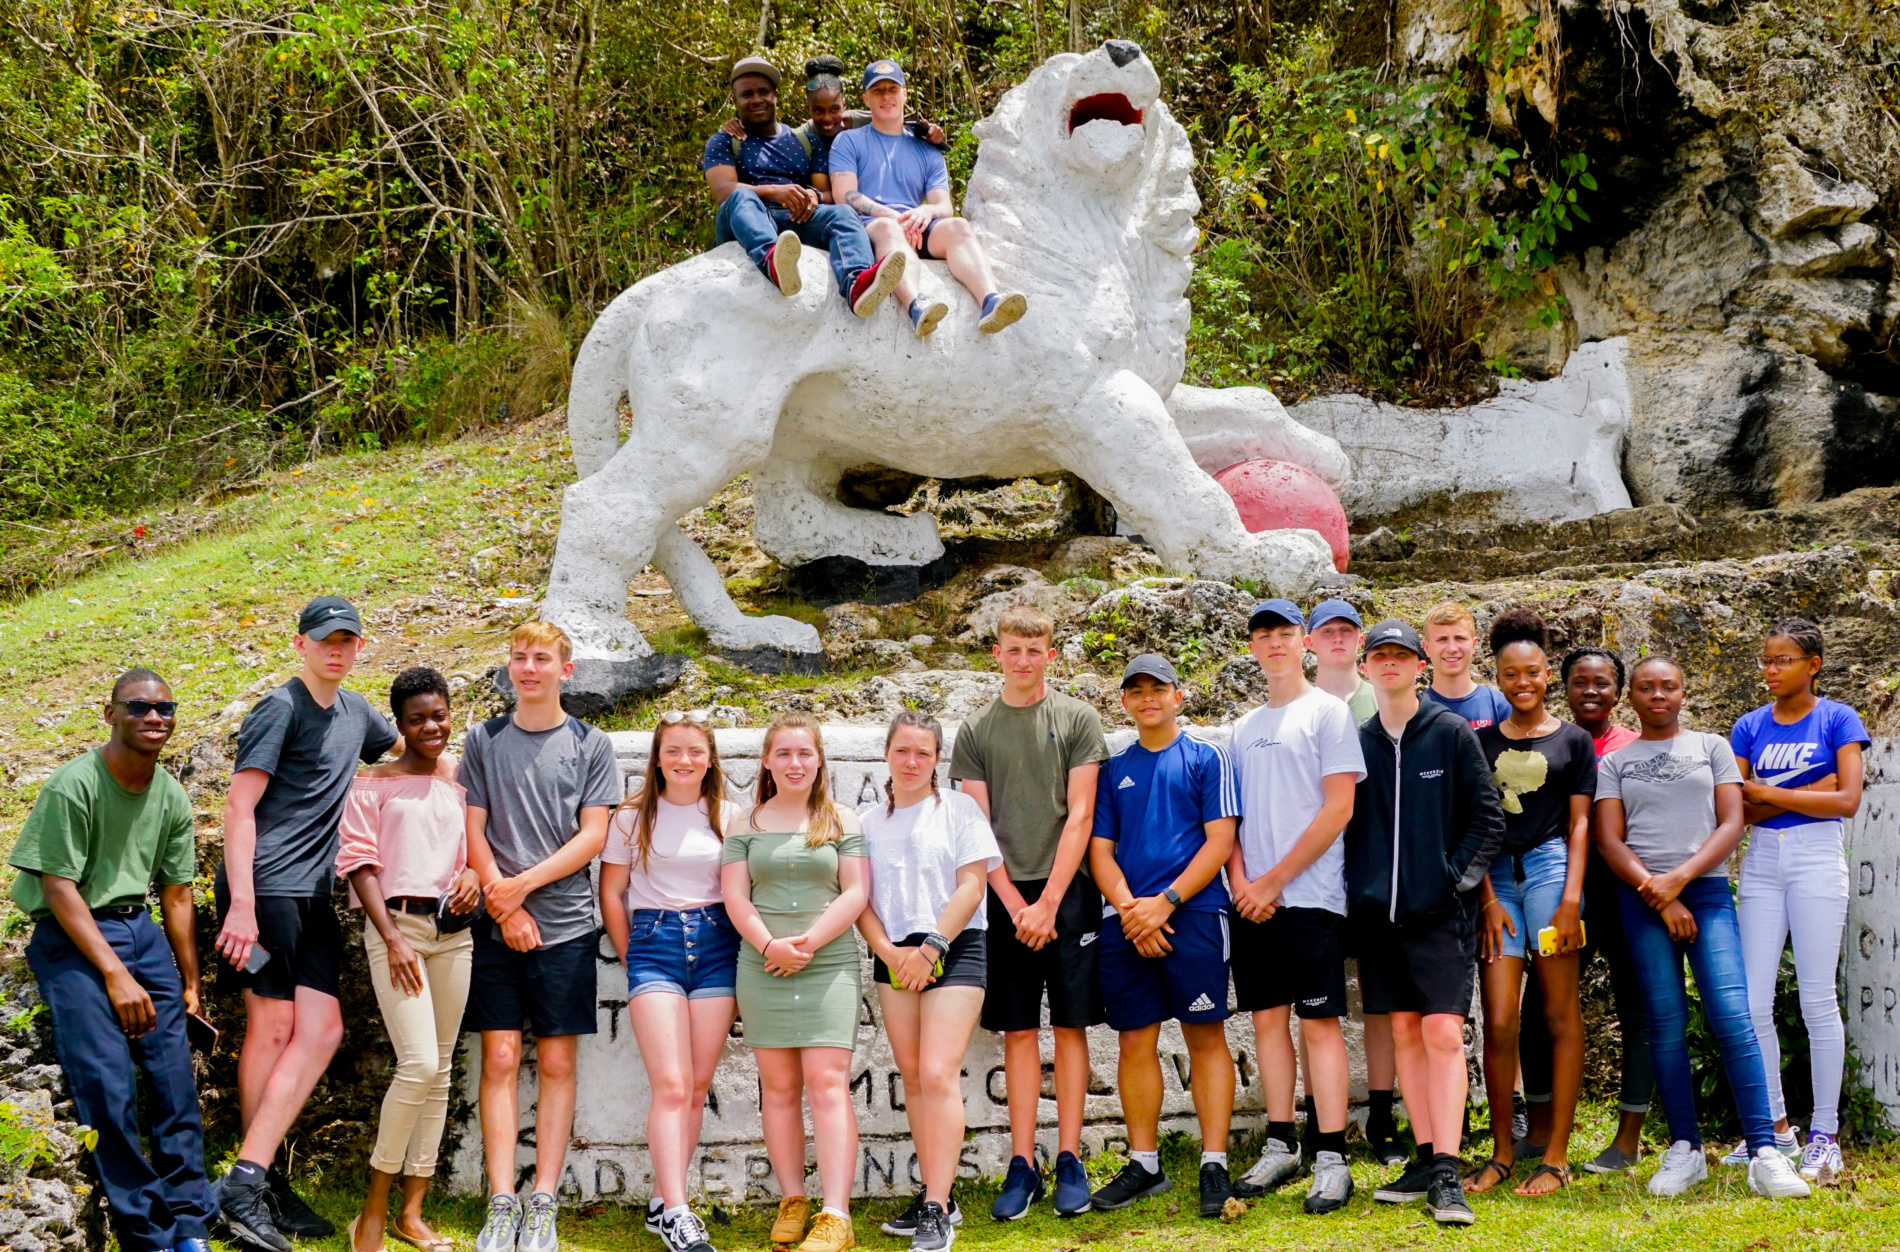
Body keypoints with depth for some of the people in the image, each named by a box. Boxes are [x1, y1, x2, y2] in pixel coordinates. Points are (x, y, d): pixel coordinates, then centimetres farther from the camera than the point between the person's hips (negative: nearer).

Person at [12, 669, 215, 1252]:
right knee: (108, 1087, -12)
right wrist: (115, 974, -19)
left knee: (175, 1081, 1)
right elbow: (58, 887, -16)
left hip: (139, 928, 6)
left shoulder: (171, 797, 6)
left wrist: (191, 984, 12)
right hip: (72, 937, -6)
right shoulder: (73, 786, -14)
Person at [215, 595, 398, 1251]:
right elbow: (238, 807, -11)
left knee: (322, 1031, 0)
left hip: (312, 894, 8)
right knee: (273, 1026, -8)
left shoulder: (355, 712, 17)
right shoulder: (280, 709, -6)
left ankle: (249, 1179, 1)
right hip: (264, 885, -8)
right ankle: (258, 1185, -5)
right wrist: (241, 904, -20)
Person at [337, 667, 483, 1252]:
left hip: (454, 930, 5)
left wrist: (474, 874, 0)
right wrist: (392, 940, -13)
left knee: (440, 1070, 6)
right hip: (397, 924, -5)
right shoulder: (374, 785, 2)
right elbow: (359, 862, -4)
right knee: (418, 1062, -16)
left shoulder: (462, 779, 13)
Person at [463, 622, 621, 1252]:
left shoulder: (591, 746, 6)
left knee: (557, 1064, 0)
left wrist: (523, 883, -10)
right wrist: (505, 905, -7)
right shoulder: (484, 740, 9)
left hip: (565, 924, 0)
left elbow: (592, 836, 0)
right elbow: (473, 832, 5)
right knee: (499, 1060, -3)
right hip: (497, 924, 1)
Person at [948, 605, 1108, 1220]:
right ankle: (1021, 1166, 5)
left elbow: (1080, 815, -3)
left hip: (1067, 891, -1)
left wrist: (1050, 900, -10)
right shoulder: (976, 730, 8)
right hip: (1007, 895, 1)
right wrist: (1014, 902, -6)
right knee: (1018, 1031, 3)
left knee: (1070, 1025, 1)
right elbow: (978, 825, 4)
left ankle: (1069, 1161, 6)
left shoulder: (1077, 719, 3)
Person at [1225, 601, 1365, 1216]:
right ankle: (1280, 1148, 16)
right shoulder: (1245, 728, 17)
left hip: (1308, 895, -6)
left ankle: (1332, 1160, -6)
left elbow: (1338, 807, -8)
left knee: (1319, 1022, -7)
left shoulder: (1327, 711, -1)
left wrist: (1274, 881, -10)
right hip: (1252, 901, 6)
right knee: (1268, 1019, 8)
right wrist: (1240, 880, -1)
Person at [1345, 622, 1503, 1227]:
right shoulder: (1356, 742, 9)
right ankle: (1426, 1160, 13)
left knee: (1443, 1031, -10)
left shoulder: (1451, 734, 0)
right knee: (1404, 1031, 7)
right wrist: (1355, 892, 5)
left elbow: (1488, 817, 0)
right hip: (1377, 908, 4)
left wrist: (1459, 877, -8)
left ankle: (1445, 1174, -12)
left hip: (1440, 909, -4)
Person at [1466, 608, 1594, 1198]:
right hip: (1496, 878, 2)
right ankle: (1501, 1153, 8)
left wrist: (1572, 898, -6)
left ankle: (1557, 1155, 3)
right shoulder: (1482, 743, 12)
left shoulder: (1573, 741, 8)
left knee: (1560, 1014, -1)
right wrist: (1489, 899, 0)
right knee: (1499, 1021, -2)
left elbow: (1580, 824, 4)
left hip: (1550, 867, -2)